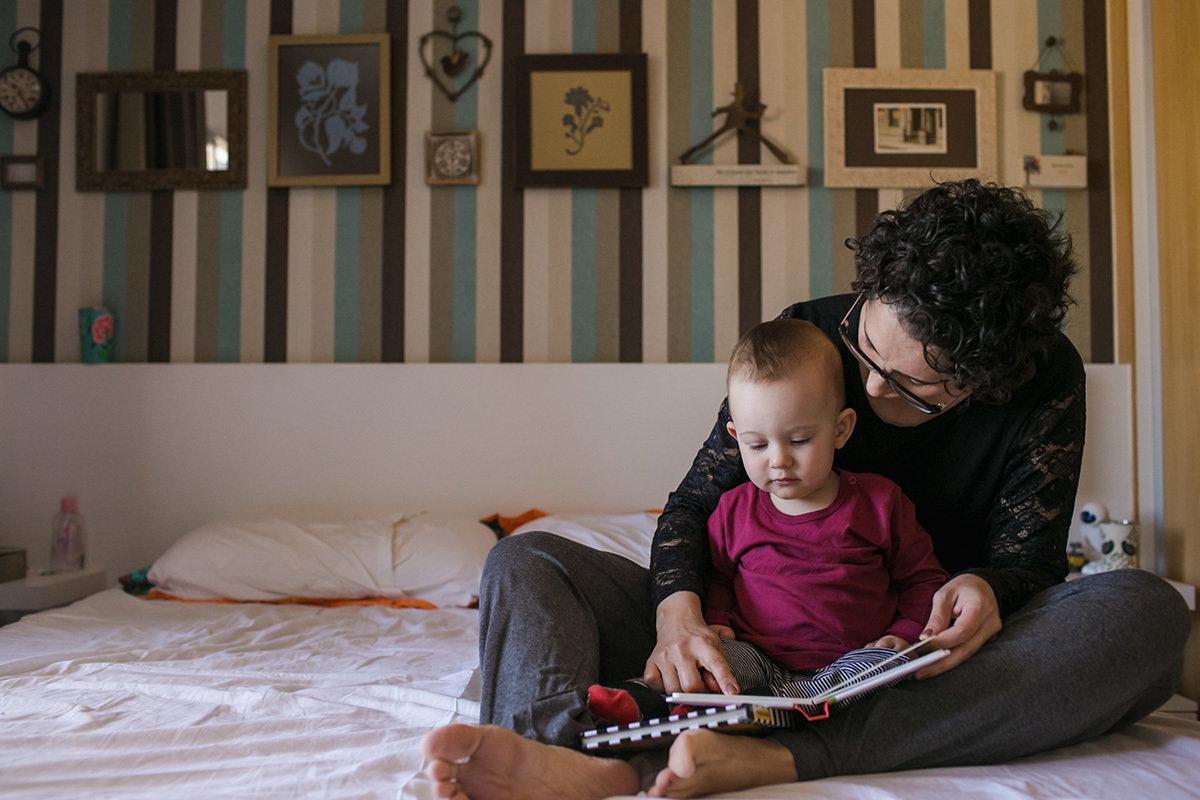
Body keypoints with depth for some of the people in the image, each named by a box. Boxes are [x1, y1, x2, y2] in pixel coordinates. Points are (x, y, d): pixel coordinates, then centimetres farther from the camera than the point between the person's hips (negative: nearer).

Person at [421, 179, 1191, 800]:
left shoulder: (1048, 379, -9)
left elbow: (1029, 555, -2)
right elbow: (698, 499, -6)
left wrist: (985, 588, -27)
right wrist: (677, 611, -26)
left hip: (930, 660, 0)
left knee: (1148, 610, -32)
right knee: (525, 562, -12)